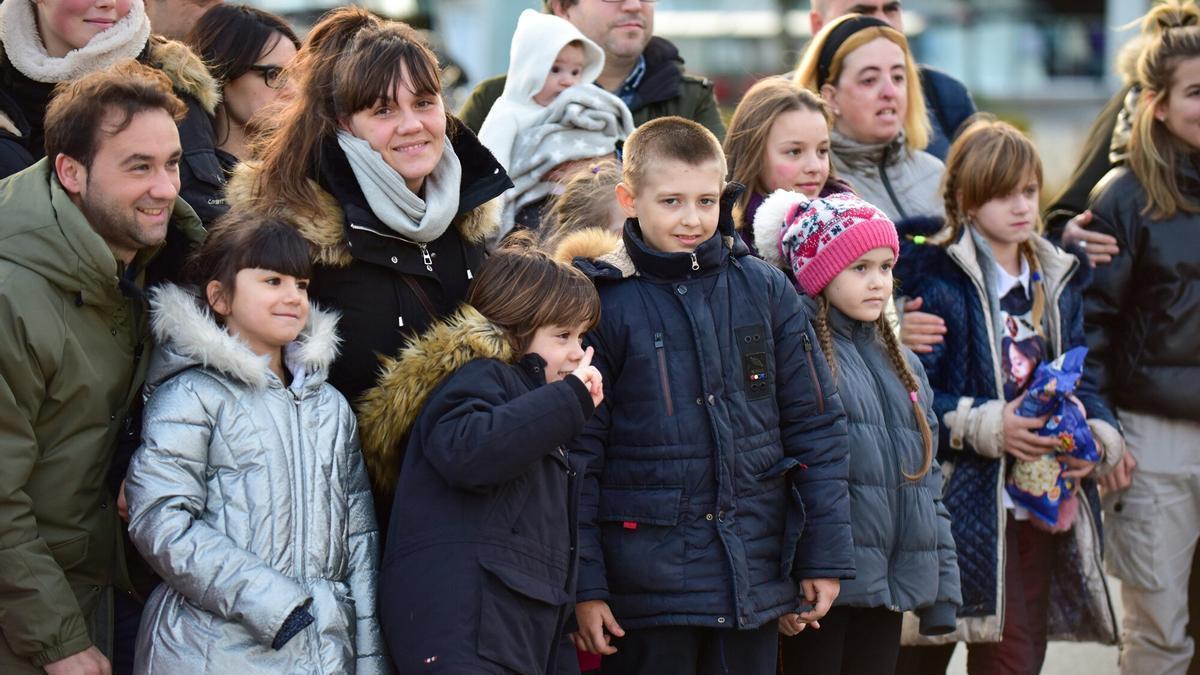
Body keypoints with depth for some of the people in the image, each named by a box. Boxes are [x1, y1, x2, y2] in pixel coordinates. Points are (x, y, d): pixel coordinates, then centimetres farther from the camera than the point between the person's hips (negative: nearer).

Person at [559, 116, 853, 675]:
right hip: (646, 582, -3)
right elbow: (577, 452, -4)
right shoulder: (602, 303, -4)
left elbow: (815, 424, 7)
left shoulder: (764, 289, 4)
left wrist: (824, 556, 4)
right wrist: (583, 585, -7)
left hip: (755, 580, 3)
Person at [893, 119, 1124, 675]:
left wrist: (1098, 436, -2)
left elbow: (1078, 378, 17)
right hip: (974, 500, -6)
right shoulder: (938, 283, -7)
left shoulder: (1057, 283, 15)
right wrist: (988, 426, -20)